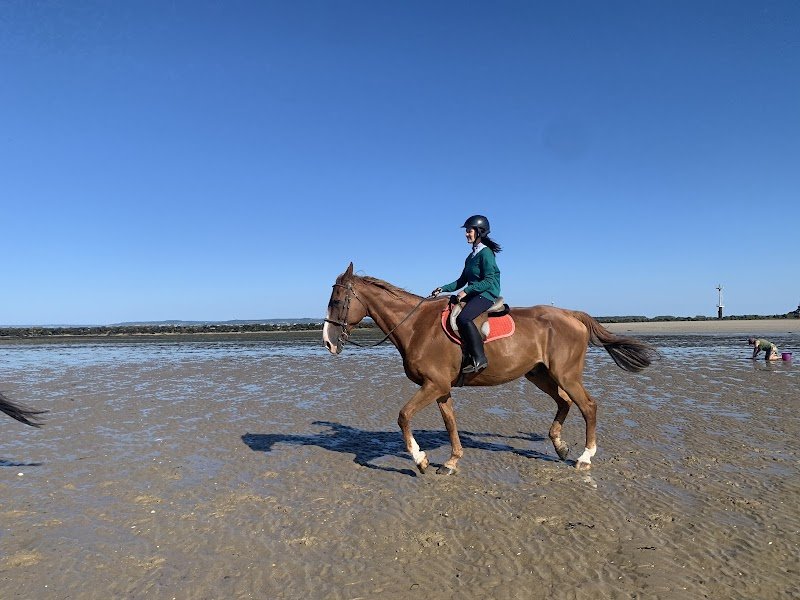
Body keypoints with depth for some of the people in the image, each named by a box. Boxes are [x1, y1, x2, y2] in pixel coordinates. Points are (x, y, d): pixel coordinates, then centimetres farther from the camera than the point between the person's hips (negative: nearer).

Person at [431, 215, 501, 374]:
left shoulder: (486, 253, -9)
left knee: (463, 318, -31)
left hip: (487, 294, -10)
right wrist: (443, 289, 8)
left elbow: (489, 281, -17)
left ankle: (479, 359, -26)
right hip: (472, 294, 10)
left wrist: (466, 291, -22)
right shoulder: (471, 255, 18)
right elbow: (462, 281, 19)